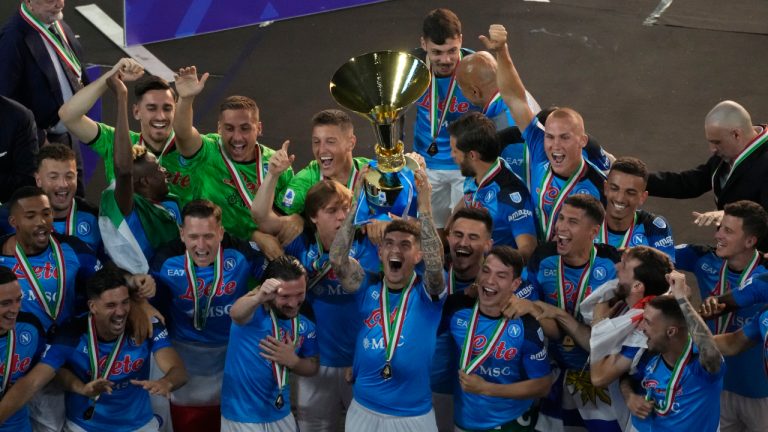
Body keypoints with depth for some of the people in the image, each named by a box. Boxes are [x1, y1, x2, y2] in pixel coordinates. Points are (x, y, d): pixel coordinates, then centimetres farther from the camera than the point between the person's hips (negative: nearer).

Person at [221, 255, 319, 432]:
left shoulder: (305, 326, -2)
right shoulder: (255, 311, -17)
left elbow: (312, 367, 9)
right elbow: (236, 314, -40)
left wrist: (292, 361, -13)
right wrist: (257, 298, -61)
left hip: (280, 414, 5)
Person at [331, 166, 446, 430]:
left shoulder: (426, 292, -5)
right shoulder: (368, 288, 1)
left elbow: (435, 264, -25)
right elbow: (337, 260, -14)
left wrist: (424, 205, -31)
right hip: (363, 411, 2)